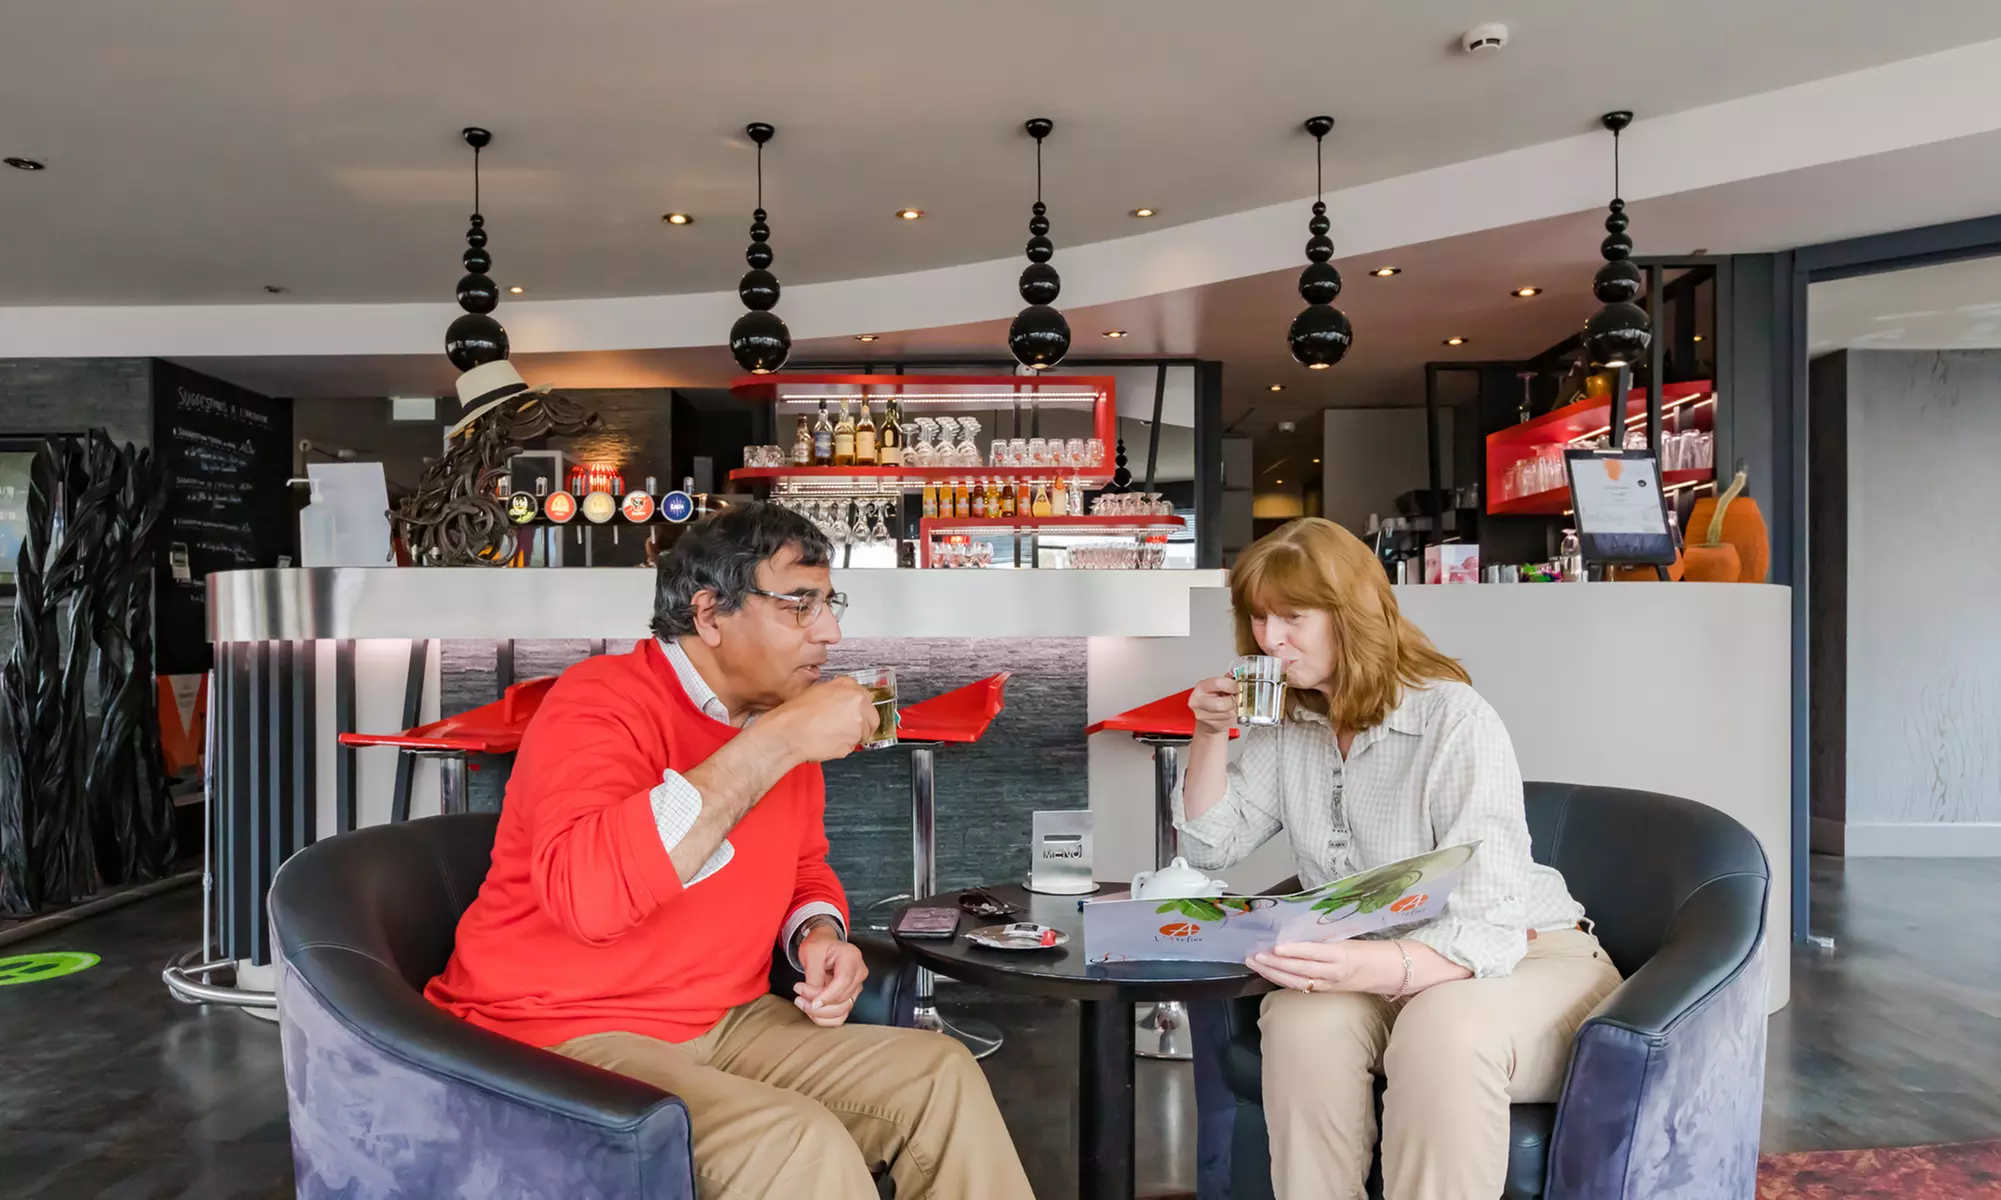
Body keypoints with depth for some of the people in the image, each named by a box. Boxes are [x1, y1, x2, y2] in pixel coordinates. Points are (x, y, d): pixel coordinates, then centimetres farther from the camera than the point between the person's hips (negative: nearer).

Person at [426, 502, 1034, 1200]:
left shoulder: (785, 723, 5)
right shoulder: (603, 700, -18)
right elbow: (588, 890, -37)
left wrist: (819, 933, -3)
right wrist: (775, 742, -34)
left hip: (722, 1024, 7)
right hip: (561, 1037, -7)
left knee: (942, 1075, -5)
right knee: (796, 1142, -28)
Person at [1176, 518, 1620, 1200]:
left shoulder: (1457, 723, -19)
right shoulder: (1286, 723, 2)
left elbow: (1486, 931, -25)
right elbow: (1213, 847, 10)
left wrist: (1370, 967, -45)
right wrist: (1210, 735, -6)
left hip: (1529, 959, -4)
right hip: (1381, 972, 5)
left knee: (1445, 1026, -37)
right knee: (1302, 1017, -29)